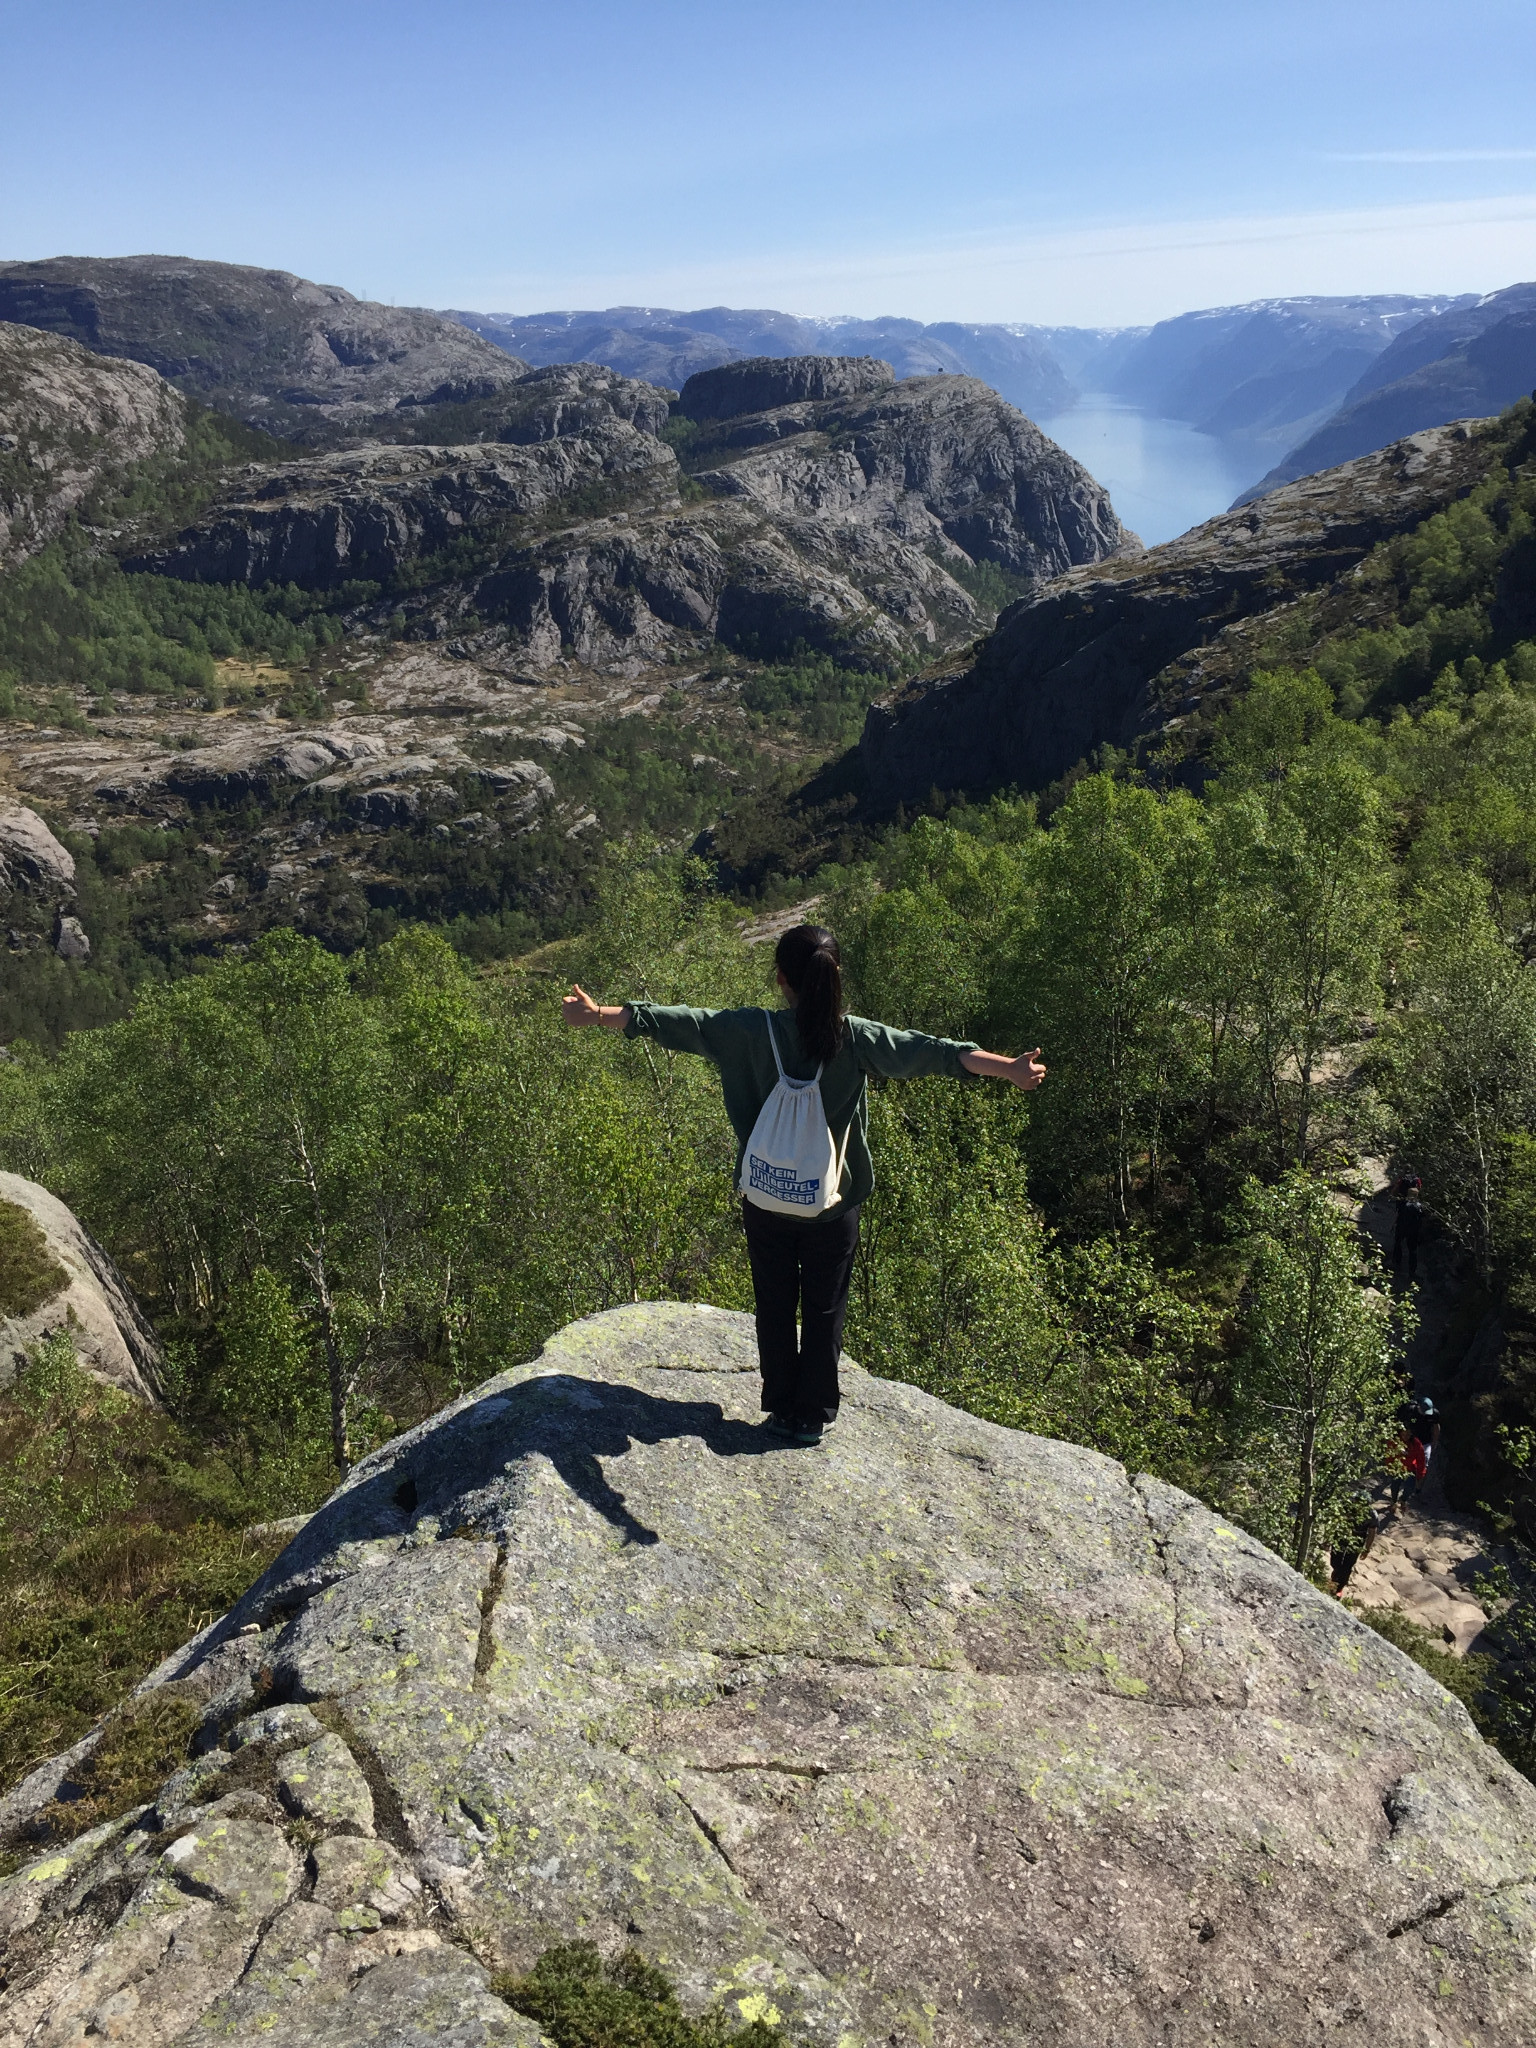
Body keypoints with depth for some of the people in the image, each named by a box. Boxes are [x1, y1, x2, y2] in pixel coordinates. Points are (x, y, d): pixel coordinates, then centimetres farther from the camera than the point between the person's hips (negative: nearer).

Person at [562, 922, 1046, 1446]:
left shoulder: (747, 1031, -12)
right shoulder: (854, 1037, -14)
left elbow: (670, 1021, -9)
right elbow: (929, 1050, -19)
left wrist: (599, 1014, -3)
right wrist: (1009, 1068, -22)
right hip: (835, 1205, -1)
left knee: (775, 1308, 17)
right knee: (824, 1311, 14)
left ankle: (781, 1408, 29)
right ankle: (812, 1416, 23)